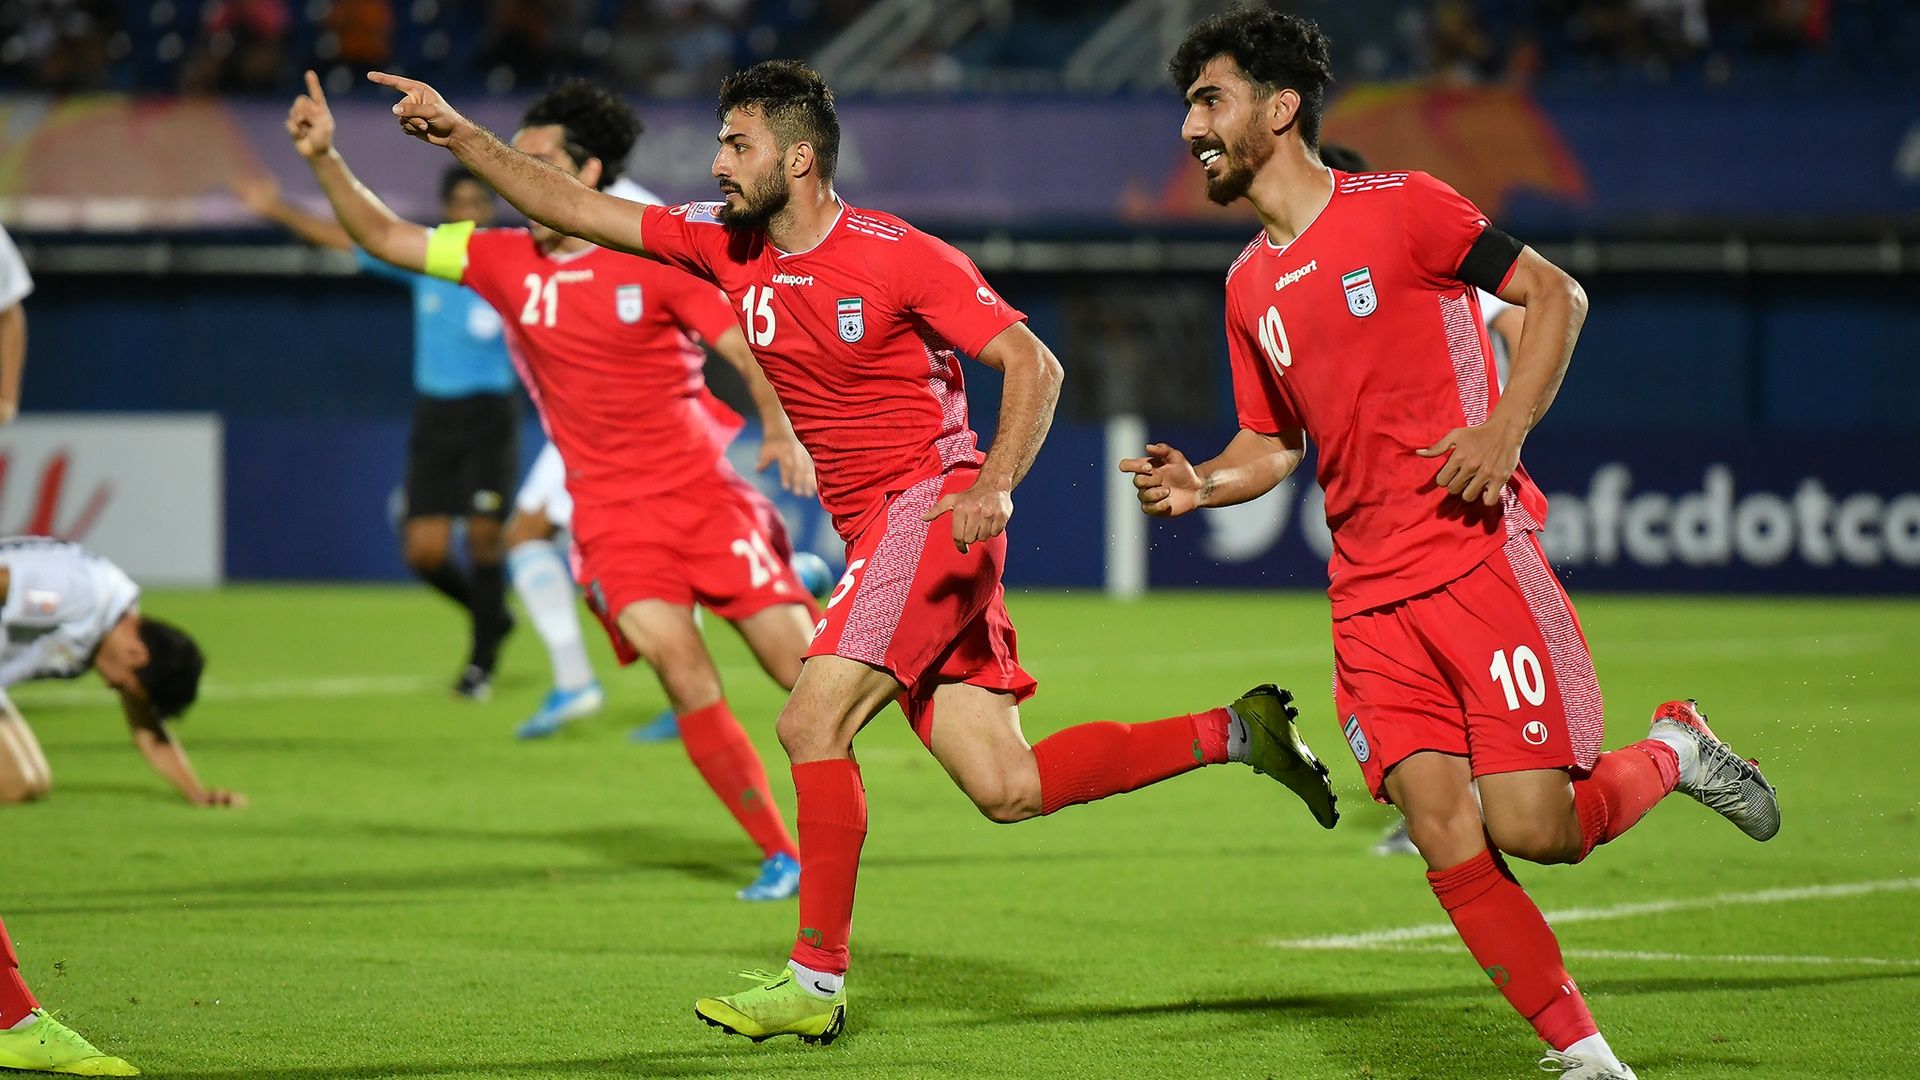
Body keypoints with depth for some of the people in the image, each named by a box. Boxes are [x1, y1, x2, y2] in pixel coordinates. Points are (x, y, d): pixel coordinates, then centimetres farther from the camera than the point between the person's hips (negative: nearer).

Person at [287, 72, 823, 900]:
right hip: (612, 514, 2)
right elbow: (384, 237, 6)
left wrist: (782, 432, -22)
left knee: (801, 669, -5)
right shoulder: (506, 260, 4)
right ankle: (778, 854, -8)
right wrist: (326, 161, -7)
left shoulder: (659, 258, -5)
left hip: (703, 488, -2)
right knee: (685, 676, -16)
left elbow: (752, 354, -5)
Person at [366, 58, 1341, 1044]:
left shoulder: (899, 257, -12)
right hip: (877, 534, 7)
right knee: (1007, 788, 1)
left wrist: (993, 487, -26)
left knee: (811, 723, -17)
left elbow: (1033, 366, -12)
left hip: (933, 511, -7)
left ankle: (816, 982, -10)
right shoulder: (727, 245, 8)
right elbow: (574, 209, 10)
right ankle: (1236, 731, 14)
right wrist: (458, 133, 2)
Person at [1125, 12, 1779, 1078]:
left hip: (1478, 558, -5)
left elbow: (1556, 294, 0)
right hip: (1370, 595, 5)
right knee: (1446, 838, -9)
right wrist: (1200, 483, 1)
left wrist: (1505, 430, -12)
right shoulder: (1248, 287, 14)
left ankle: (1674, 753, 17)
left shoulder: (1398, 208, -3)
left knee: (1531, 830, -14)